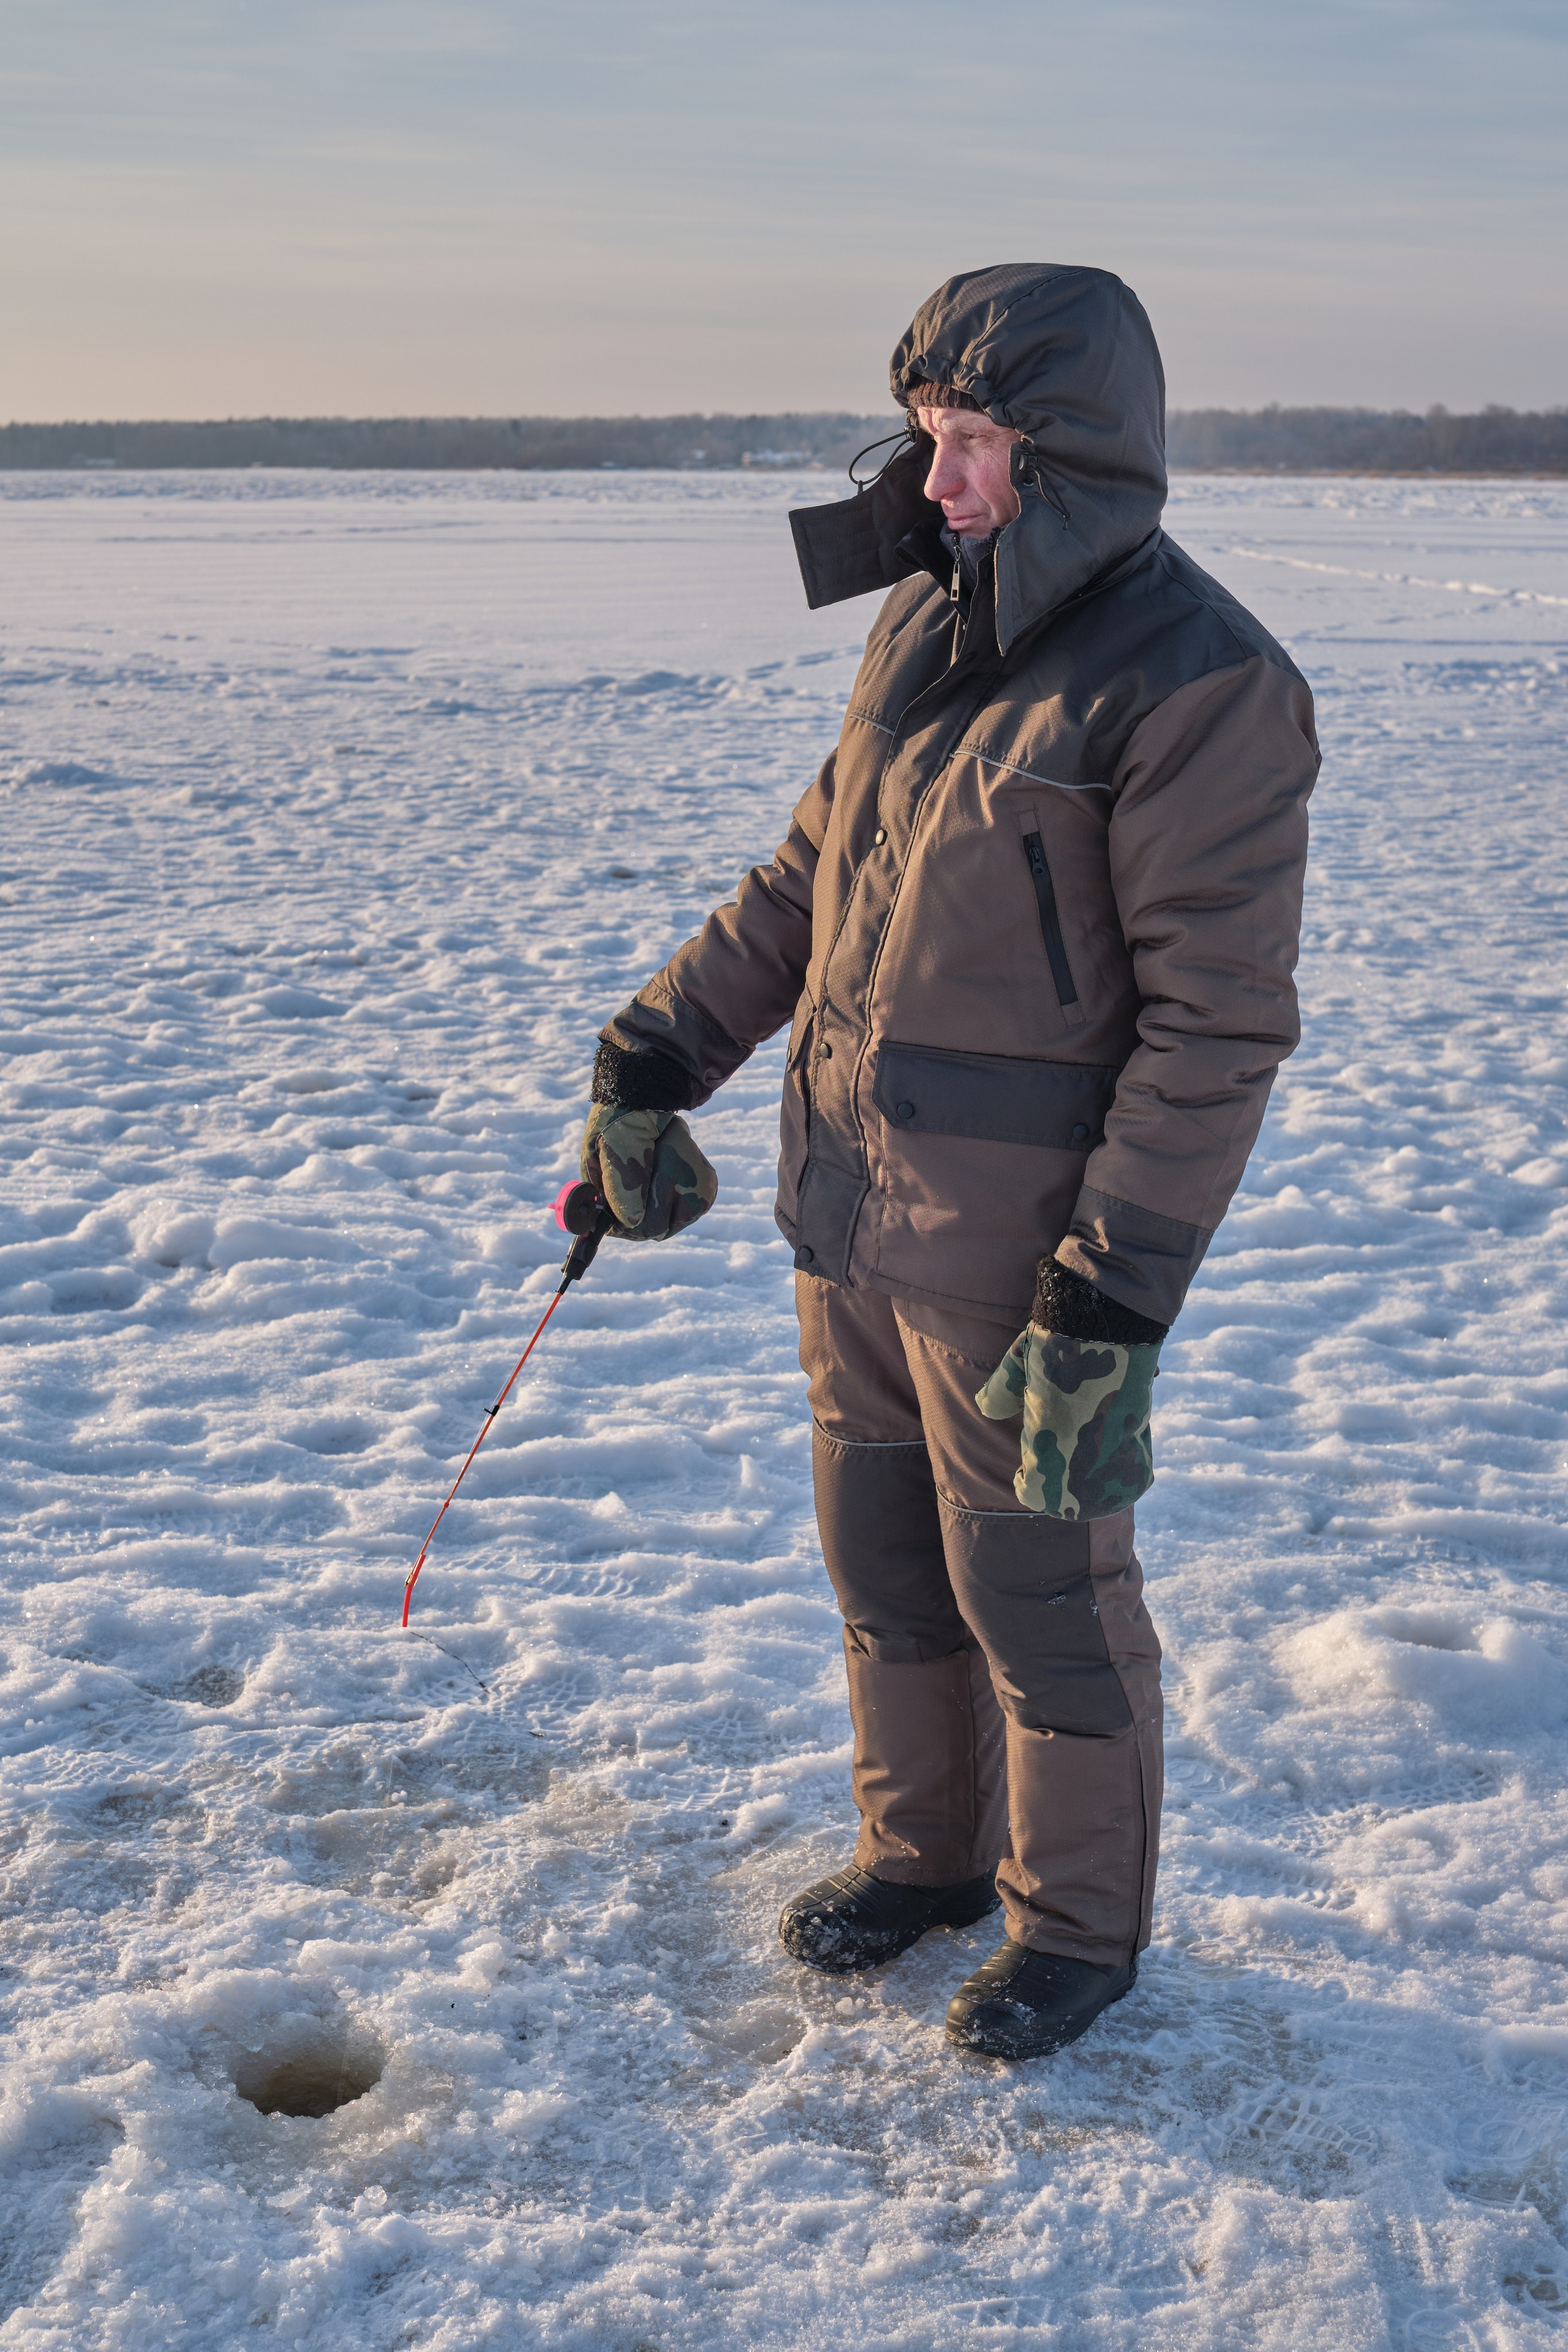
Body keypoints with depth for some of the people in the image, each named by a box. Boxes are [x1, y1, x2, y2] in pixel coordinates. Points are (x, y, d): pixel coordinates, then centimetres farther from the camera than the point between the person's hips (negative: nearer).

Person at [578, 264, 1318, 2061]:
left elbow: (1215, 1028, -20)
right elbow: (809, 871, 16)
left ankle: (1079, 1925, 29)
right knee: (882, 1556, 19)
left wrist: (1110, 1310, -23)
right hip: (851, 1208, 7)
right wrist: (654, 1056, 10)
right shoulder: (923, 621, 6)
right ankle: (922, 1850, 40)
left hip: (1017, 1242, -7)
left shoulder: (1197, 684, -17)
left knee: (1040, 1591, 8)